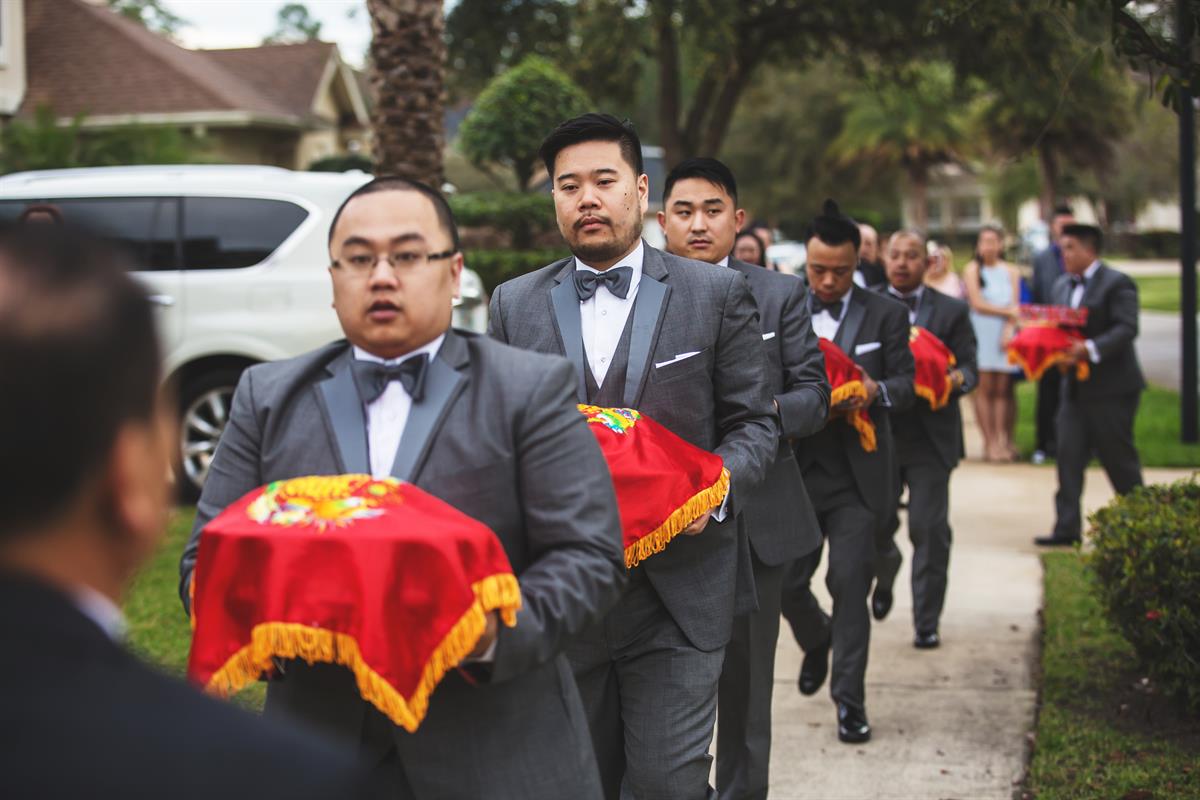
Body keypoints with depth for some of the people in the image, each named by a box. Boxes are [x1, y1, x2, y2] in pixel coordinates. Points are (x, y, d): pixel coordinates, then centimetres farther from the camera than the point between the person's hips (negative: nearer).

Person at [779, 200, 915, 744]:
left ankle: (850, 697, 6)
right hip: (795, 468, 2)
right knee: (786, 582, 5)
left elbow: (905, 383, 0)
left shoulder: (886, 315, 2)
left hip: (857, 473, -2)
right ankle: (816, 642, 38)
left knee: (850, 583, -4)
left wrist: (875, 390, -22)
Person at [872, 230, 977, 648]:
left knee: (929, 530, -4)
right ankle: (886, 567, 43)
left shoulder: (952, 311, 6)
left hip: (930, 437, -1)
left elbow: (968, 367, 1)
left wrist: (957, 379, -22)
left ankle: (927, 622, 8)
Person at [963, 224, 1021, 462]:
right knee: (985, 388, -6)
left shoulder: (1011, 271, 12)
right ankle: (989, 442, -6)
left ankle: (1003, 441, -1)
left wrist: (1008, 329, -9)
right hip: (982, 333, -2)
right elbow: (977, 304, -3)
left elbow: (1014, 306, 6)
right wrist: (1006, 312, -2)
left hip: (1005, 334, 2)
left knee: (1002, 389, -2)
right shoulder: (973, 269, 5)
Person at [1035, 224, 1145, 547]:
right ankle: (1067, 528, 1)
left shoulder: (1117, 284, -10)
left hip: (1111, 389, -7)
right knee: (1068, 454, 0)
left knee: (1119, 457, 1)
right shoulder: (1062, 287, 14)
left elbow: (1126, 329, -19)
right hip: (1076, 387, 7)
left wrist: (1091, 348, -30)